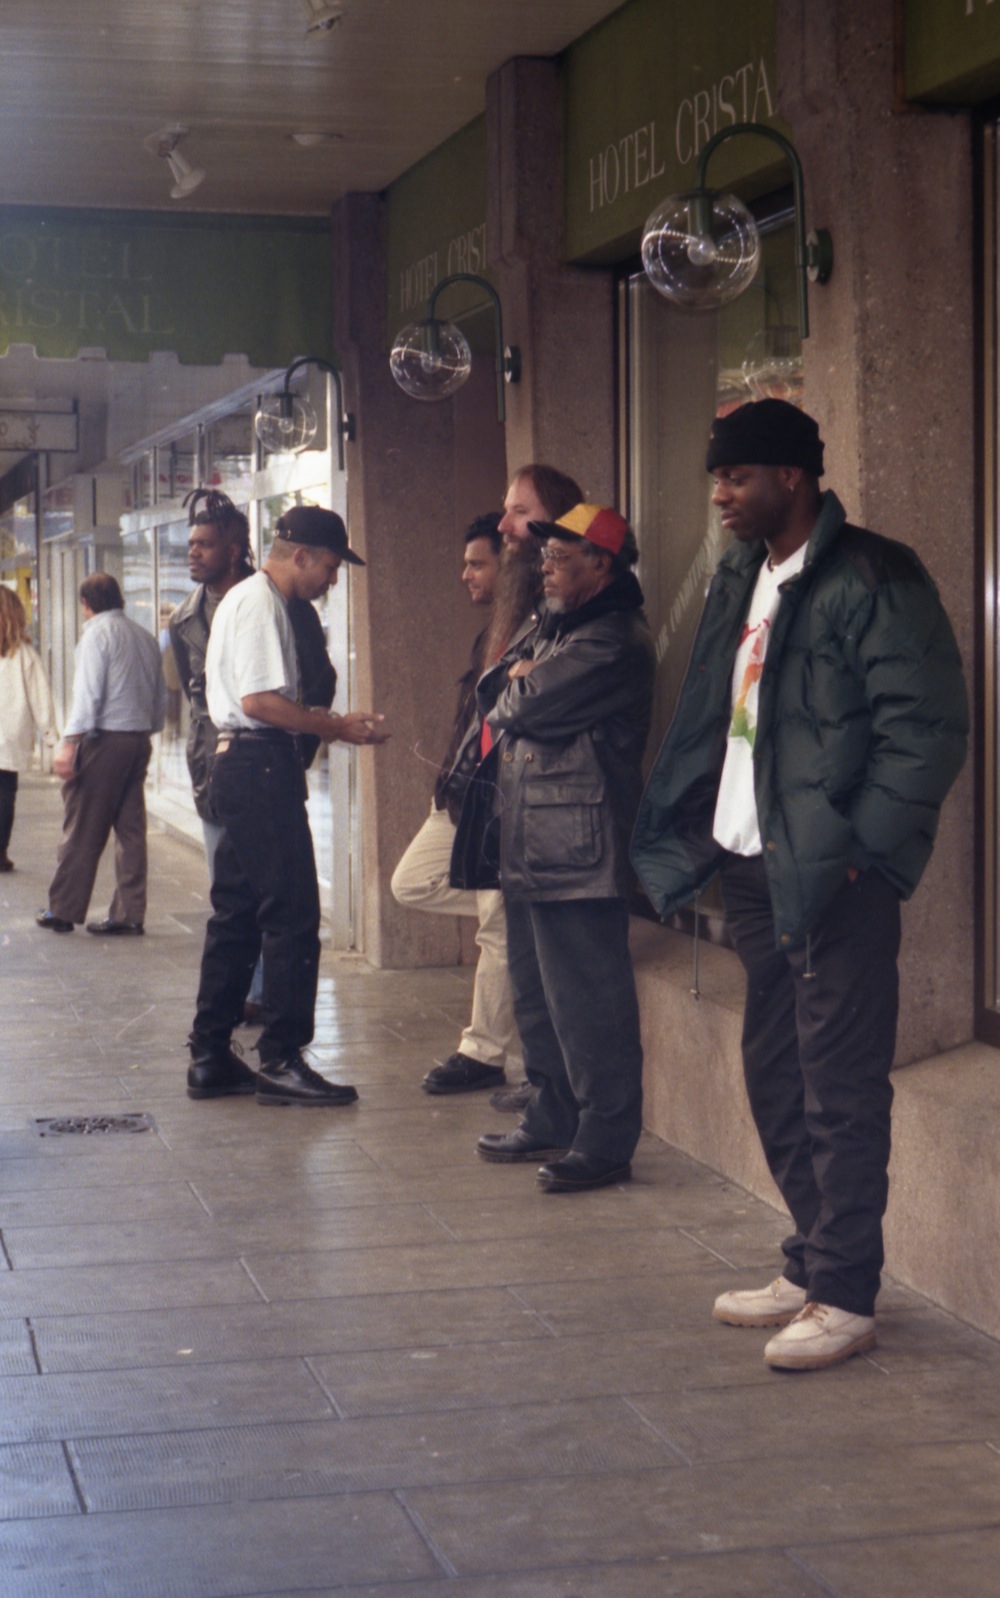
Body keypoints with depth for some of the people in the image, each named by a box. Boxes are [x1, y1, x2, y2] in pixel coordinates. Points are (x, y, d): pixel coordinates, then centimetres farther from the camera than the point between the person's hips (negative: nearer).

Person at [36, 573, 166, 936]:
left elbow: (88, 693, -16)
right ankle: (128, 915, 7)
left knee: (82, 831, 0)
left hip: (104, 740, -7)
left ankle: (62, 911, 5)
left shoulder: (97, 633, -7)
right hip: (140, 737, 7)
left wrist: (69, 743, -18)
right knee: (131, 830, 7)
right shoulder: (146, 637, 14)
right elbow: (161, 697, 15)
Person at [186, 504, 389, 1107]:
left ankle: (211, 1057, 16)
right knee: (293, 914, -8)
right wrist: (337, 728, -14)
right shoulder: (260, 603, -12)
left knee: (237, 915, 12)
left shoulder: (249, 599, 21)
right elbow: (259, 700, -21)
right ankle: (282, 1061, -5)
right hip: (261, 768, -11)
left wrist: (330, 722, 14)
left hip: (240, 764, 11)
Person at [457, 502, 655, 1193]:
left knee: (590, 1003, -7)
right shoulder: (554, 627, 21)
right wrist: (522, 680, -3)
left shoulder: (613, 642, -13)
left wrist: (519, 685, 2)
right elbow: (492, 693, 17)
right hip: (528, 845, 11)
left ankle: (606, 1142, -2)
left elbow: (529, 706, -19)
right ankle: (552, 1121, 28)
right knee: (538, 997, 17)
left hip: (577, 852, -11)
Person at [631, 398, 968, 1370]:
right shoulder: (742, 580, 14)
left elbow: (927, 730, -15)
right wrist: (685, 834, 8)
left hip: (830, 878, -8)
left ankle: (845, 1299, 6)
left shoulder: (871, 580, -11)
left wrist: (859, 850, -16)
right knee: (776, 1075, 15)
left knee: (840, 1088, -2)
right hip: (753, 867, 8)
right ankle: (810, 1268, 27)